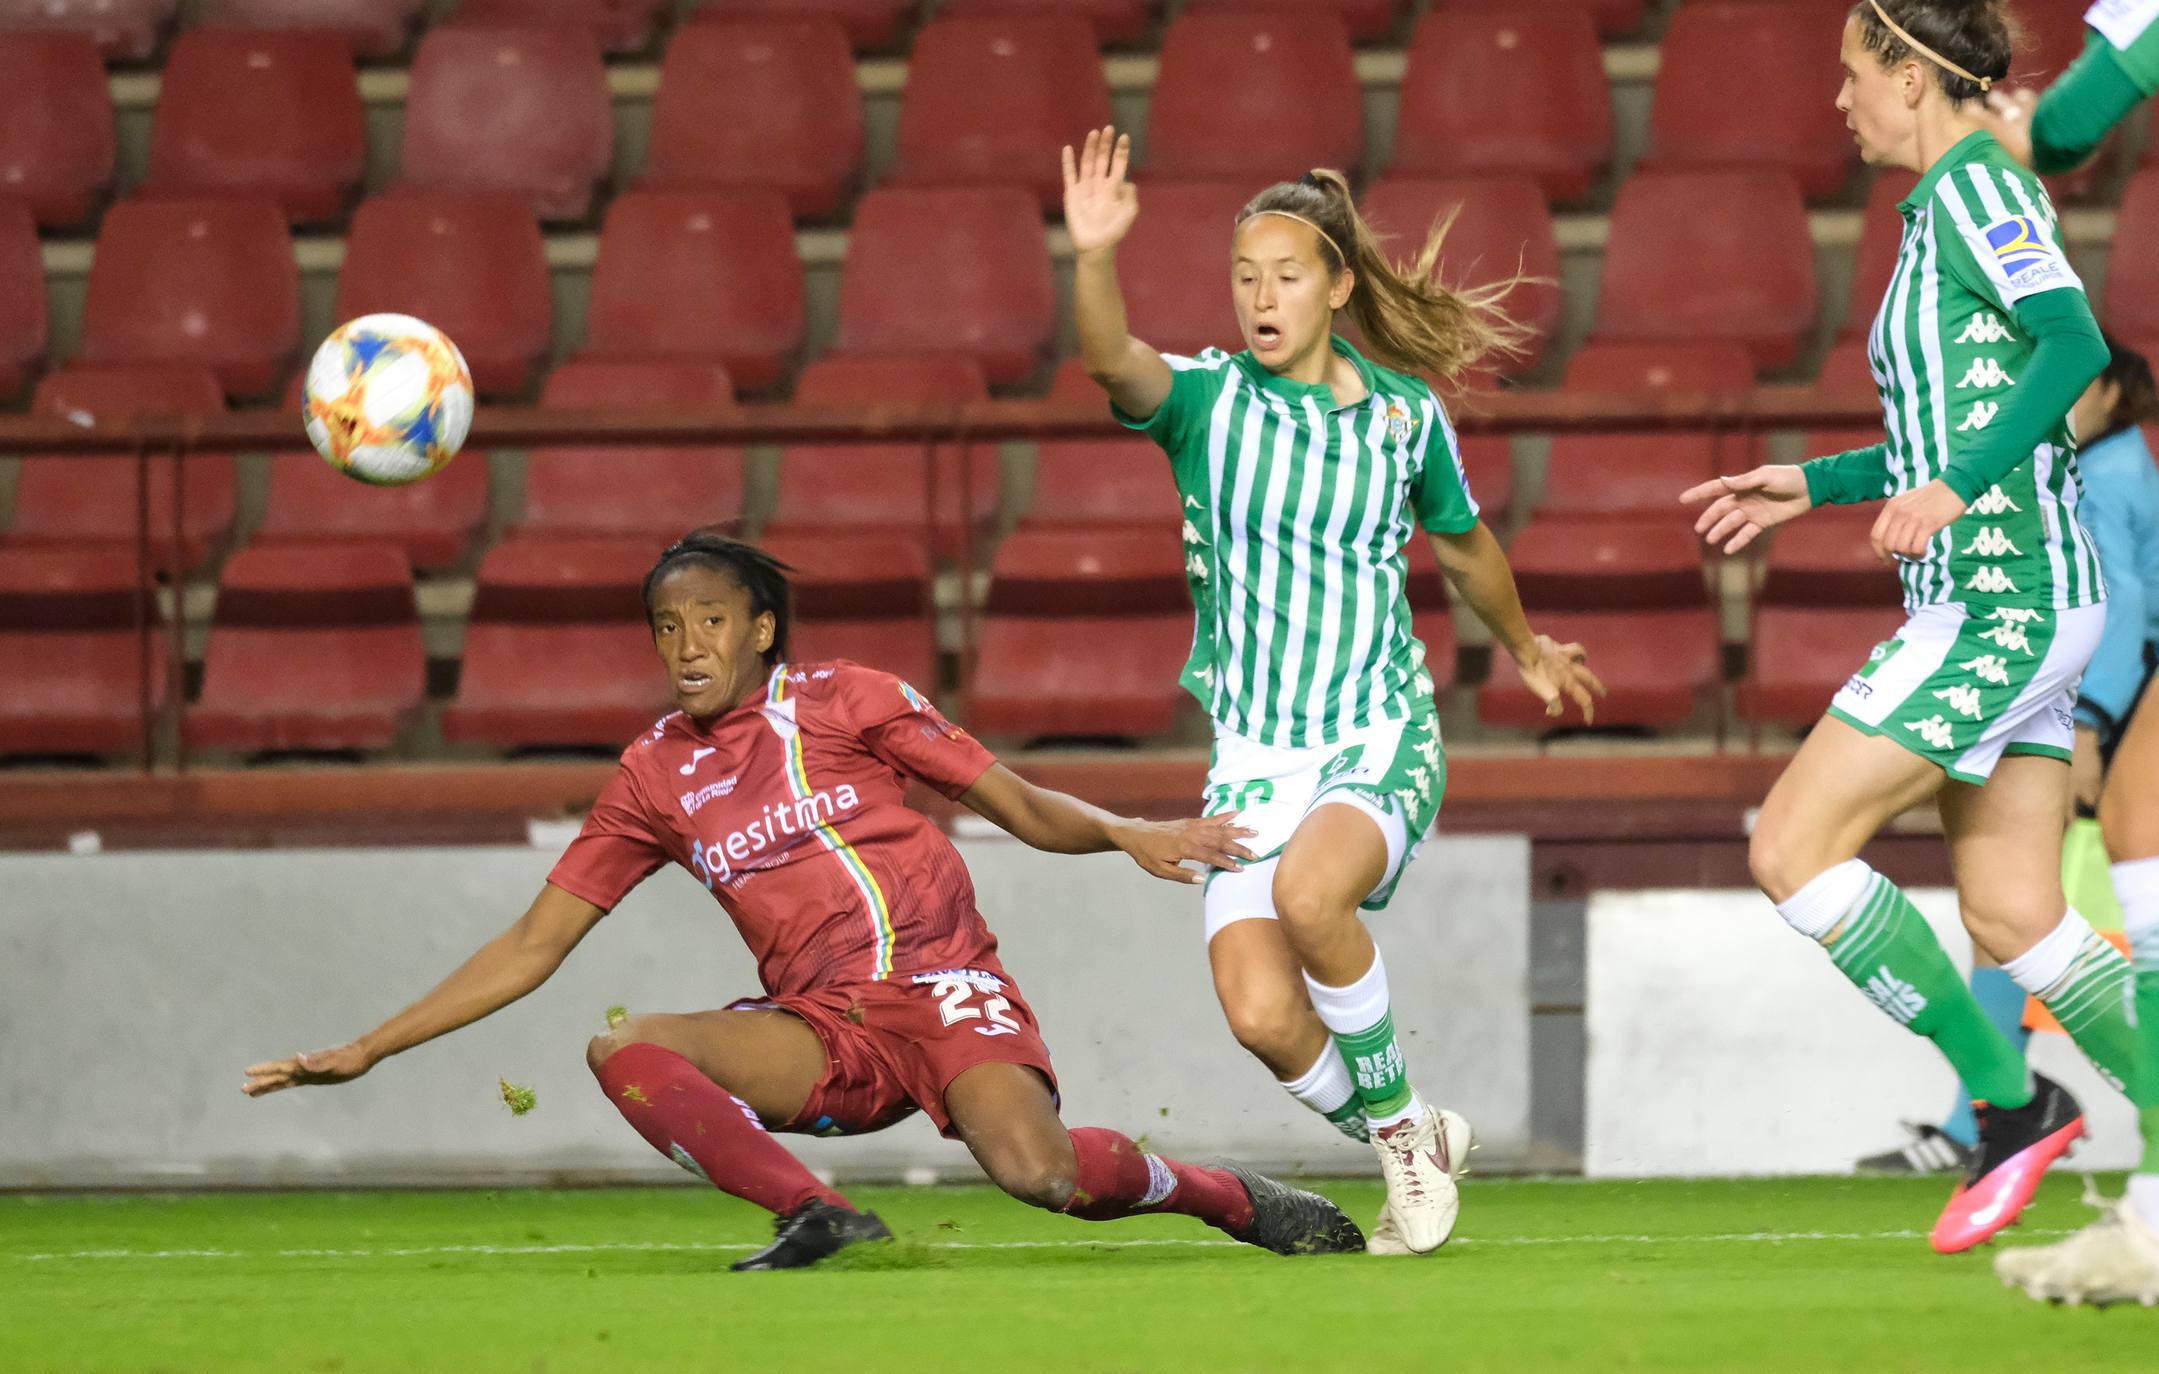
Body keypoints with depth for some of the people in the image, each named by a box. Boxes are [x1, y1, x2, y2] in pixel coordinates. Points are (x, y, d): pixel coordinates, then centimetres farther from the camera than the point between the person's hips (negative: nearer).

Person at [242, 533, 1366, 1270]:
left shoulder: (844, 701, 3)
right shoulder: (654, 778, 10)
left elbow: (1023, 809, 7)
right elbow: (533, 945, 12)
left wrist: (1126, 834, -15)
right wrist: (367, 1050, 7)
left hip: (941, 985, -3)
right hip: (819, 1027, 3)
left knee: (1038, 1172, -30)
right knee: (622, 1051, -22)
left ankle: (1232, 1196, -2)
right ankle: (813, 1218, -20)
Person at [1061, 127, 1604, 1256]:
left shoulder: (1405, 412, 1)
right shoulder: (1207, 399, -3)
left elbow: (1463, 543, 22)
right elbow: (1113, 360, -27)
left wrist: (1526, 648, 38)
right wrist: (1092, 256, -47)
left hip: (1381, 738, -1)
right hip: (1251, 752, 1)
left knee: (1309, 890, -34)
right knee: (1260, 1014, -16)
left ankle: (1397, 1111, -10)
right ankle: (1407, 1146, 13)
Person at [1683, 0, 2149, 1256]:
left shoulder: (1977, 185, -10)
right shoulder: (1953, 201, 18)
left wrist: (1955, 488, -34)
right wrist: (1815, 485, 26)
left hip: (2001, 603, -10)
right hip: (2007, 601, 10)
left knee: (1793, 849, -8)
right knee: (2013, 917, 6)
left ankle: (2012, 1101, -6)